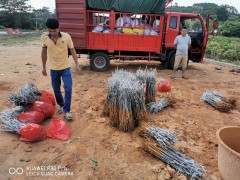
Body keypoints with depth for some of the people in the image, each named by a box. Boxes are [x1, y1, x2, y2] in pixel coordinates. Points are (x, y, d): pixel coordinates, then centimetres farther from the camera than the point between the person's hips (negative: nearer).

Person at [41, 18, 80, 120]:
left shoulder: (66, 37, -12)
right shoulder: (44, 38, -8)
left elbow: (72, 51, -3)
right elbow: (44, 53, 4)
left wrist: (77, 65, -5)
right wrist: (44, 67, 9)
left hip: (65, 67, -2)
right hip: (53, 68, 2)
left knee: (68, 88, -8)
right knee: (56, 89, 13)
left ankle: (67, 110, 4)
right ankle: (61, 105, 37)